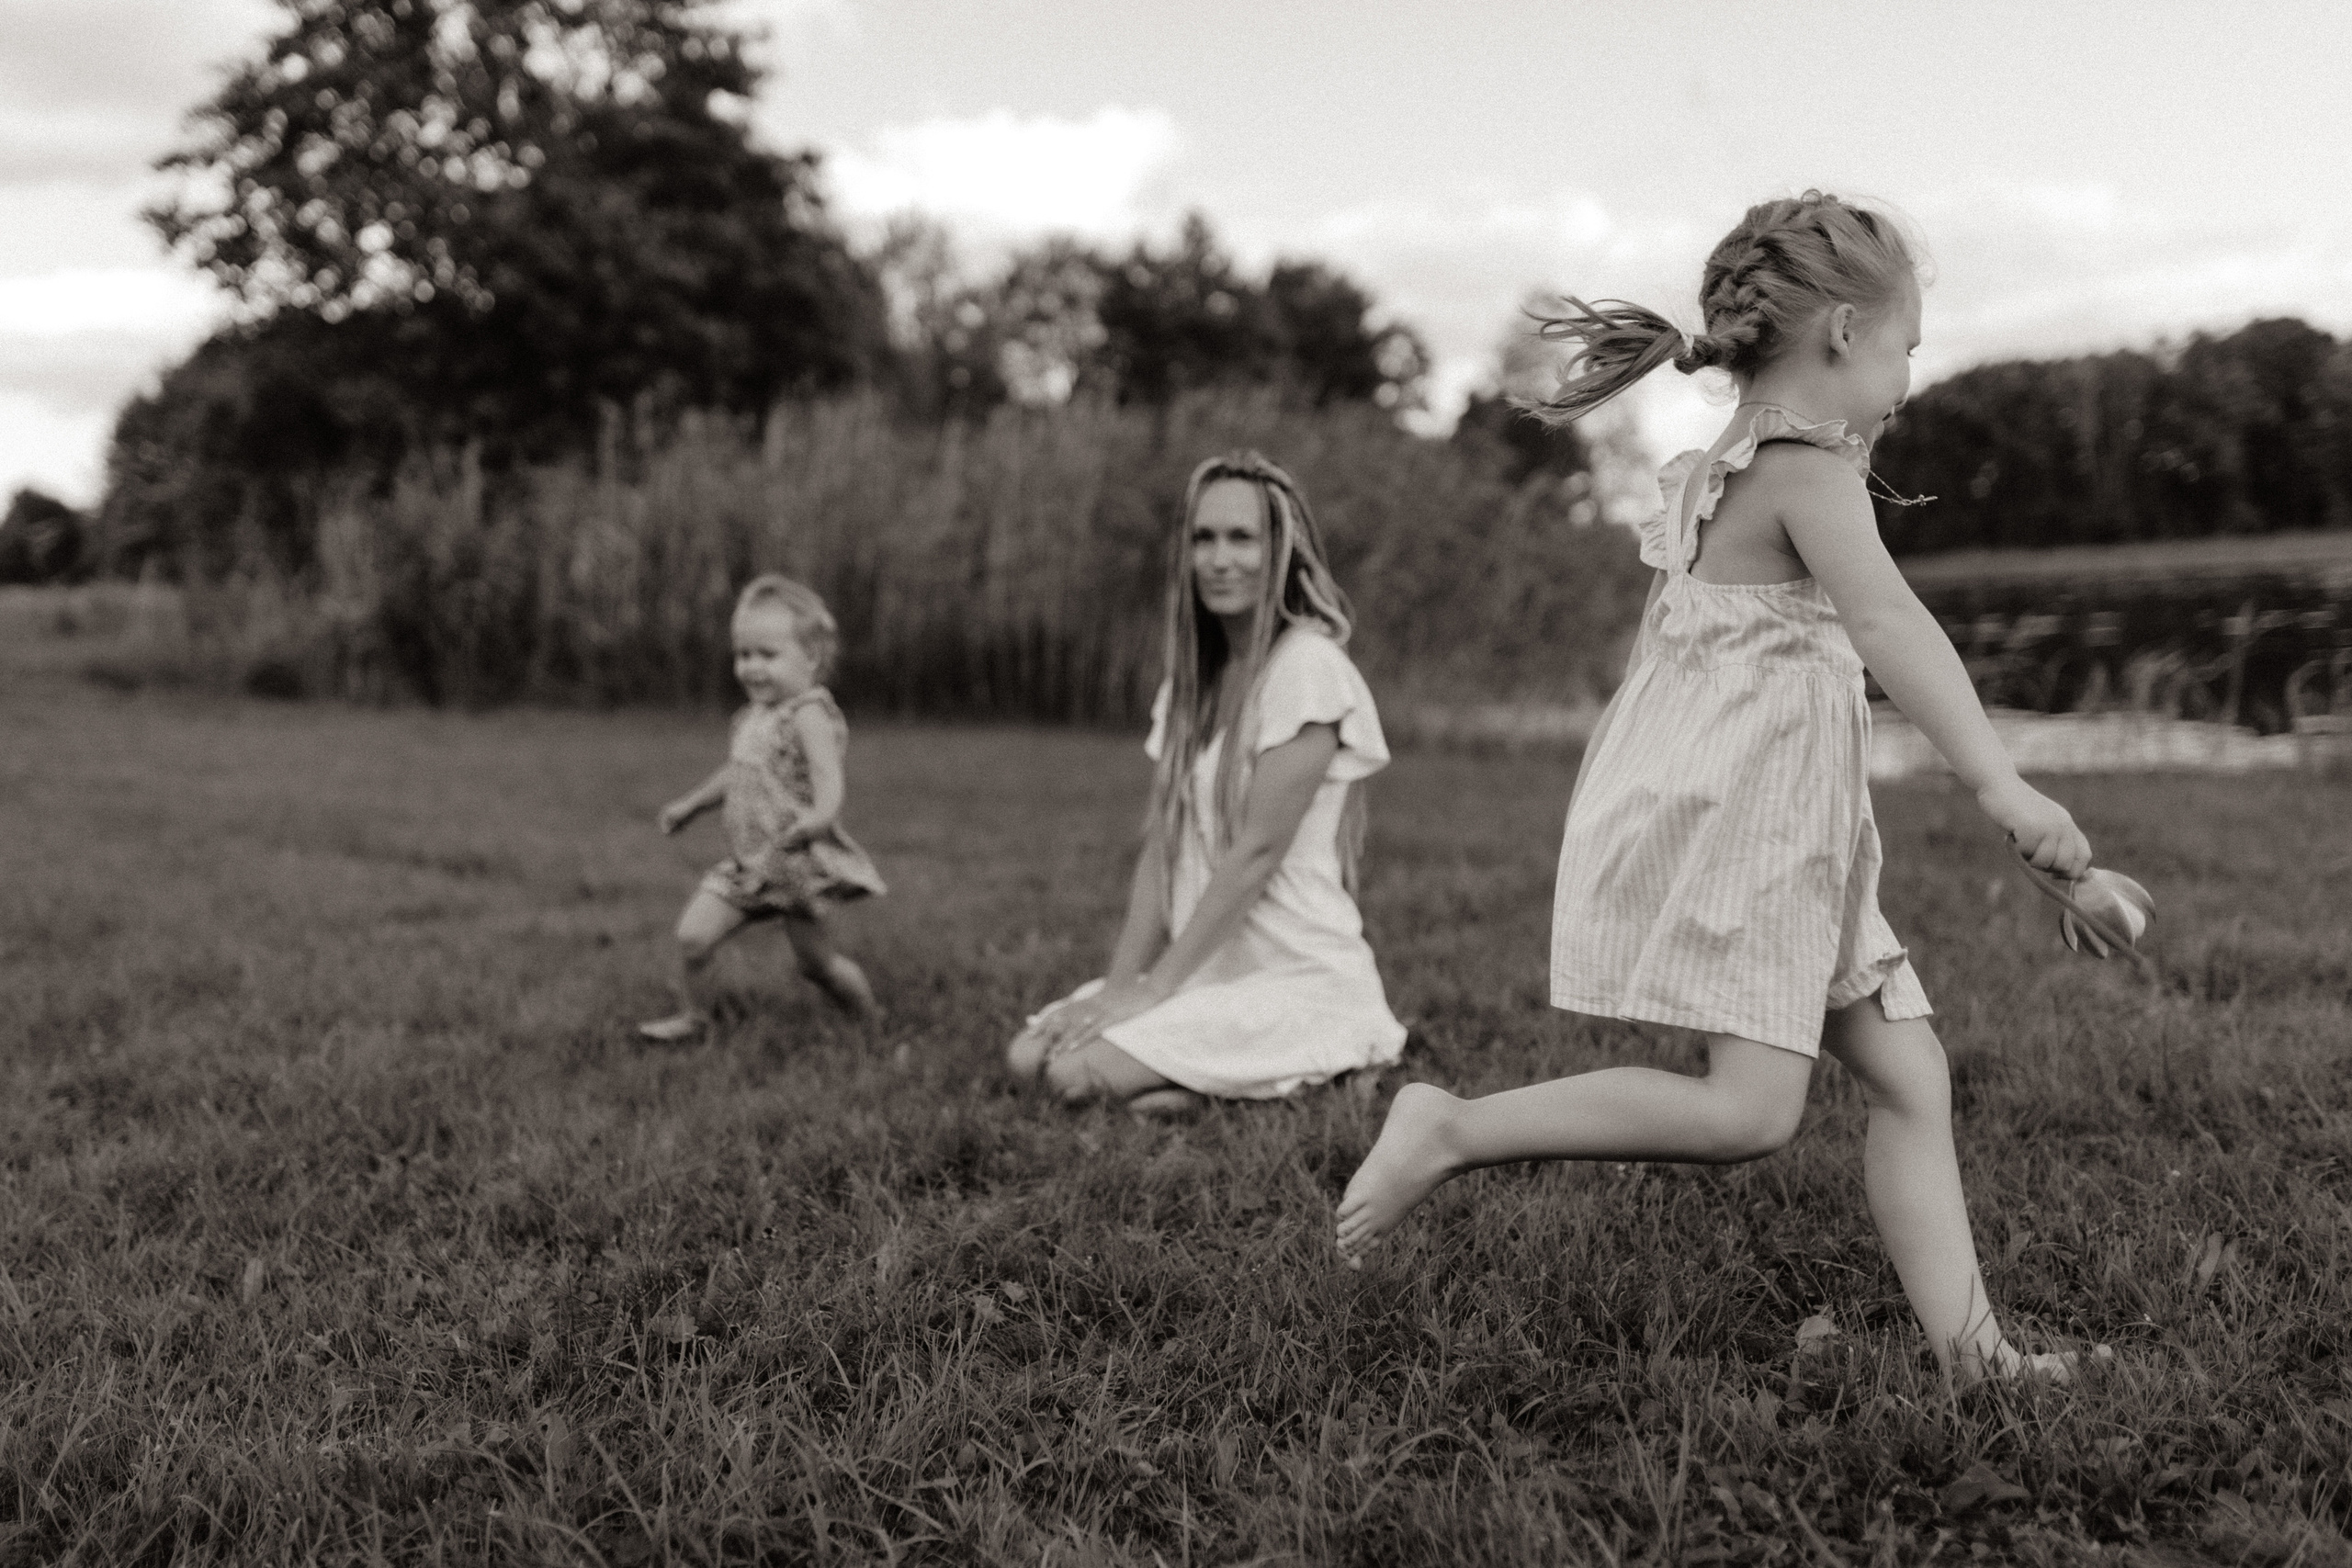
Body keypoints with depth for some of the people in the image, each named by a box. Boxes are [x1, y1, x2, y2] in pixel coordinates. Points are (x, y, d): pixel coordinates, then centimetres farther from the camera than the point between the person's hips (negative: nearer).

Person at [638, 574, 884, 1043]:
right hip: (746, 862, 7)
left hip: (797, 863, -7)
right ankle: (692, 1016, 18)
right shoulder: (752, 718, 9)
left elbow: (826, 772, -31)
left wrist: (820, 815, -50)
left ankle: (871, 1019, 26)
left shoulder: (808, 714, -16)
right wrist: (690, 804, 33)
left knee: (815, 961, 3)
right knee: (692, 936, -4)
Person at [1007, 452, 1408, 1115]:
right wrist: (1121, 981, -6)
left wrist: (1154, 986, -17)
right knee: (1029, 1055, -9)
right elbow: (1160, 843, 6)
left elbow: (1258, 850, -17)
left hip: (1299, 979, -7)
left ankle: (1319, 1078, -6)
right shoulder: (1190, 677, 13)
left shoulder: (1308, 666, -12)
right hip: (1204, 968, 7)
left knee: (1077, 1074, -21)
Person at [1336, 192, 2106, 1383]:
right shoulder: (1808, 467, -12)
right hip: (1731, 823, -11)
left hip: (1782, 838, 11)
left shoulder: (1715, 471, 18)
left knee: (1908, 1077, 6)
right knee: (1748, 1109, -14)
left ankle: (1969, 1351, 7)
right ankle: (1454, 1130, -9)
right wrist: (1999, 785, -32)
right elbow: (1889, 626, -25)